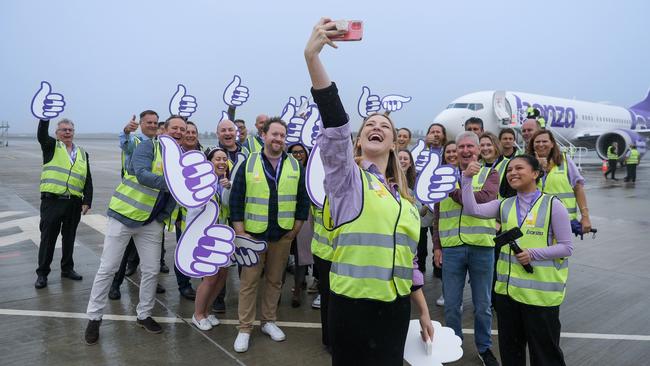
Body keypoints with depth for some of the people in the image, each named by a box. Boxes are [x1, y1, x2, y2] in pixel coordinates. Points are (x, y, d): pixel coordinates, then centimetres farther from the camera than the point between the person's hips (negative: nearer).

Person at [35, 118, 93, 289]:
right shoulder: (51, 147, 5)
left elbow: (87, 180, 11)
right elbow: (41, 134, -19)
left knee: (69, 238, 13)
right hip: (52, 201, -3)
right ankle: (42, 273, 15)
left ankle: (67, 268, 27)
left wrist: (87, 201, 3)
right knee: (48, 238, 4)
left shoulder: (82, 154, 13)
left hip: (74, 203, 3)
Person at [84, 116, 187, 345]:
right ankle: (94, 317, 18)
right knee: (108, 268, 3)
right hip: (124, 215, -5)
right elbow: (142, 174, -29)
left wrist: (166, 214, -9)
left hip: (152, 222, 5)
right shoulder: (148, 146, -13)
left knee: (151, 270, 7)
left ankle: (144, 315, 25)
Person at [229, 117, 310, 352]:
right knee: (249, 281, 4)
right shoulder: (249, 163, -4)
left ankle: (269, 321, 28)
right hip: (253, 234, -2)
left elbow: (303, 199, 5)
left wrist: (296, 228, 1)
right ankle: (245, 329, 14)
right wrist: (240, 232, -9)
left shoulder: (295, 166, 2)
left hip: (283, 235, 2)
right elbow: (236, 199, -5)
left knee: (274, 280, 13)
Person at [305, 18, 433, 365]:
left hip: (396, 308, 5)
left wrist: (424, 312, 17)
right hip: (352, 304, -5)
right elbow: (334, 121, -21)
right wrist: (312, 57, -32)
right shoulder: (347, 177, -5)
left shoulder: (405, 198, 11)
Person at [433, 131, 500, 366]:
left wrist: (453, 190, -12)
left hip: (482, 248, -2)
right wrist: (437, 246, 6)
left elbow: (482, 199, -19)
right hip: (451, 248, 2)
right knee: (451, 305, 10)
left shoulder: (490, 174, 3)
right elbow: (438, 216, 11)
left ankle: (484, 347, 32)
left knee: (482, 304, 13)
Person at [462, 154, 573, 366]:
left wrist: (534, 253, -19)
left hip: (540, 291, -5)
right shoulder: (505, 205, 6)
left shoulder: (552, 205, -7)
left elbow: (566, 247, -7)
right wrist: (467, 178, -15)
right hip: (507, 289, 5)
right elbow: (472, 209, -8)